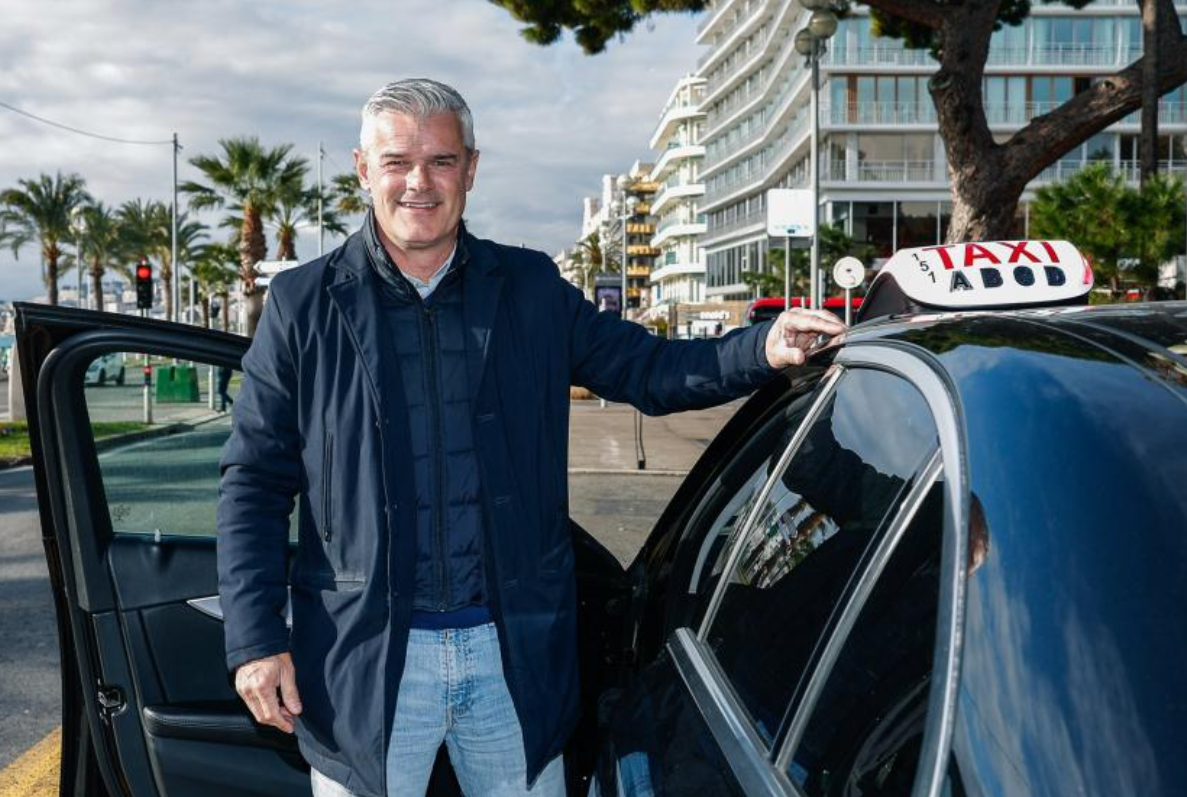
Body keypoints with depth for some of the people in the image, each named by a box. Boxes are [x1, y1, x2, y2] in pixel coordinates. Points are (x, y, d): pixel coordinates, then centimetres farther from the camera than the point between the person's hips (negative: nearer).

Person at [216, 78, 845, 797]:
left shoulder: (531, 288, 6)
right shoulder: (304, 305, 0)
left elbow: (645, 370, 8)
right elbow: (255, 482, 1)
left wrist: (763, 350, -11)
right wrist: (254, 639, -6)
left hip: (516, 655, 2)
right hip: (366, 658, -1)